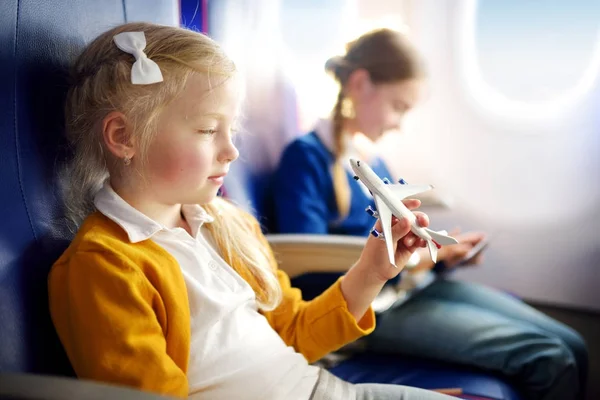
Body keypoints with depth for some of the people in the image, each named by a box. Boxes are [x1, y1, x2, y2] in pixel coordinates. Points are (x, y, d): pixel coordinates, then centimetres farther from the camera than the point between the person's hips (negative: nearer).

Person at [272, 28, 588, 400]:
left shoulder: (371, 155, 13)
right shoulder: (306, 158, -12)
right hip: (374, 309, -8)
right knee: (548, 360, -16)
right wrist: (417, 256, -19)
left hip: (417, 284, 9)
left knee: (572, 347, 1)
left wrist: (442, 255, 2)